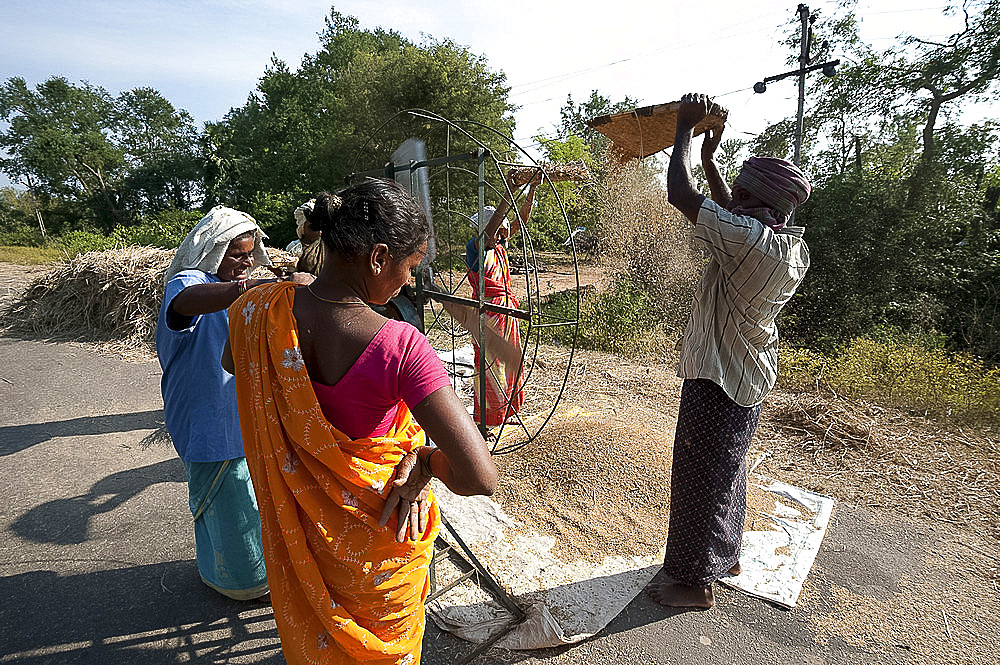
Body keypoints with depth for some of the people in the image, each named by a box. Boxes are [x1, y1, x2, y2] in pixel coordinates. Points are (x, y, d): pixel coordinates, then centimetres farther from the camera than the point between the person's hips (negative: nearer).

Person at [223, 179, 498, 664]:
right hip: (374, 540, -4)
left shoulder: (261, 311, -18)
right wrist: (424, 459, -18)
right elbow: (480, 478, -37)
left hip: (298, 524, 5)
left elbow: (231, 362, 8)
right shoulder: (399, 347, -35)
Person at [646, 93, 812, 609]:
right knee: (726, 469, 24)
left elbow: (681, 194, -22)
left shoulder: (749, 240, -26)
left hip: (718, 382, -9)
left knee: (698, 476, 5)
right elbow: (732, 219, 18)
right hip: (750, 378, 9)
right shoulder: (794, 248, 2)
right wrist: (709, 160, 21)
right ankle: (725, 553, 43)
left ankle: (692, 580, 22)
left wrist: (685, 127, -8)